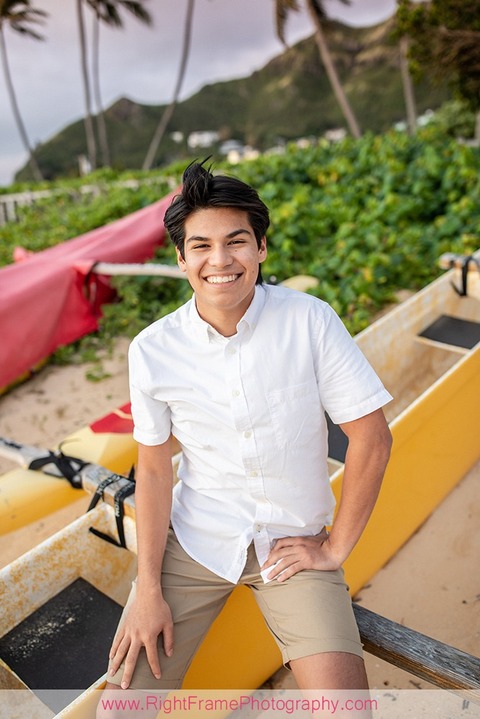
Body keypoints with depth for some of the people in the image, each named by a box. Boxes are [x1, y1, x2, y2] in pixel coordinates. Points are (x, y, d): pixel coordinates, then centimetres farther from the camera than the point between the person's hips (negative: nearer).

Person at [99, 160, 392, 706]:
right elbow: (153, 468, -2)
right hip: (194, 539, 1)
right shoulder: (152, 350, -9)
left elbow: (371, 439, -9)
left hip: (293, 543, 0)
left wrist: (334, 549, -5)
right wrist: (148, 589, -4)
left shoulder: (311, 321, -14)